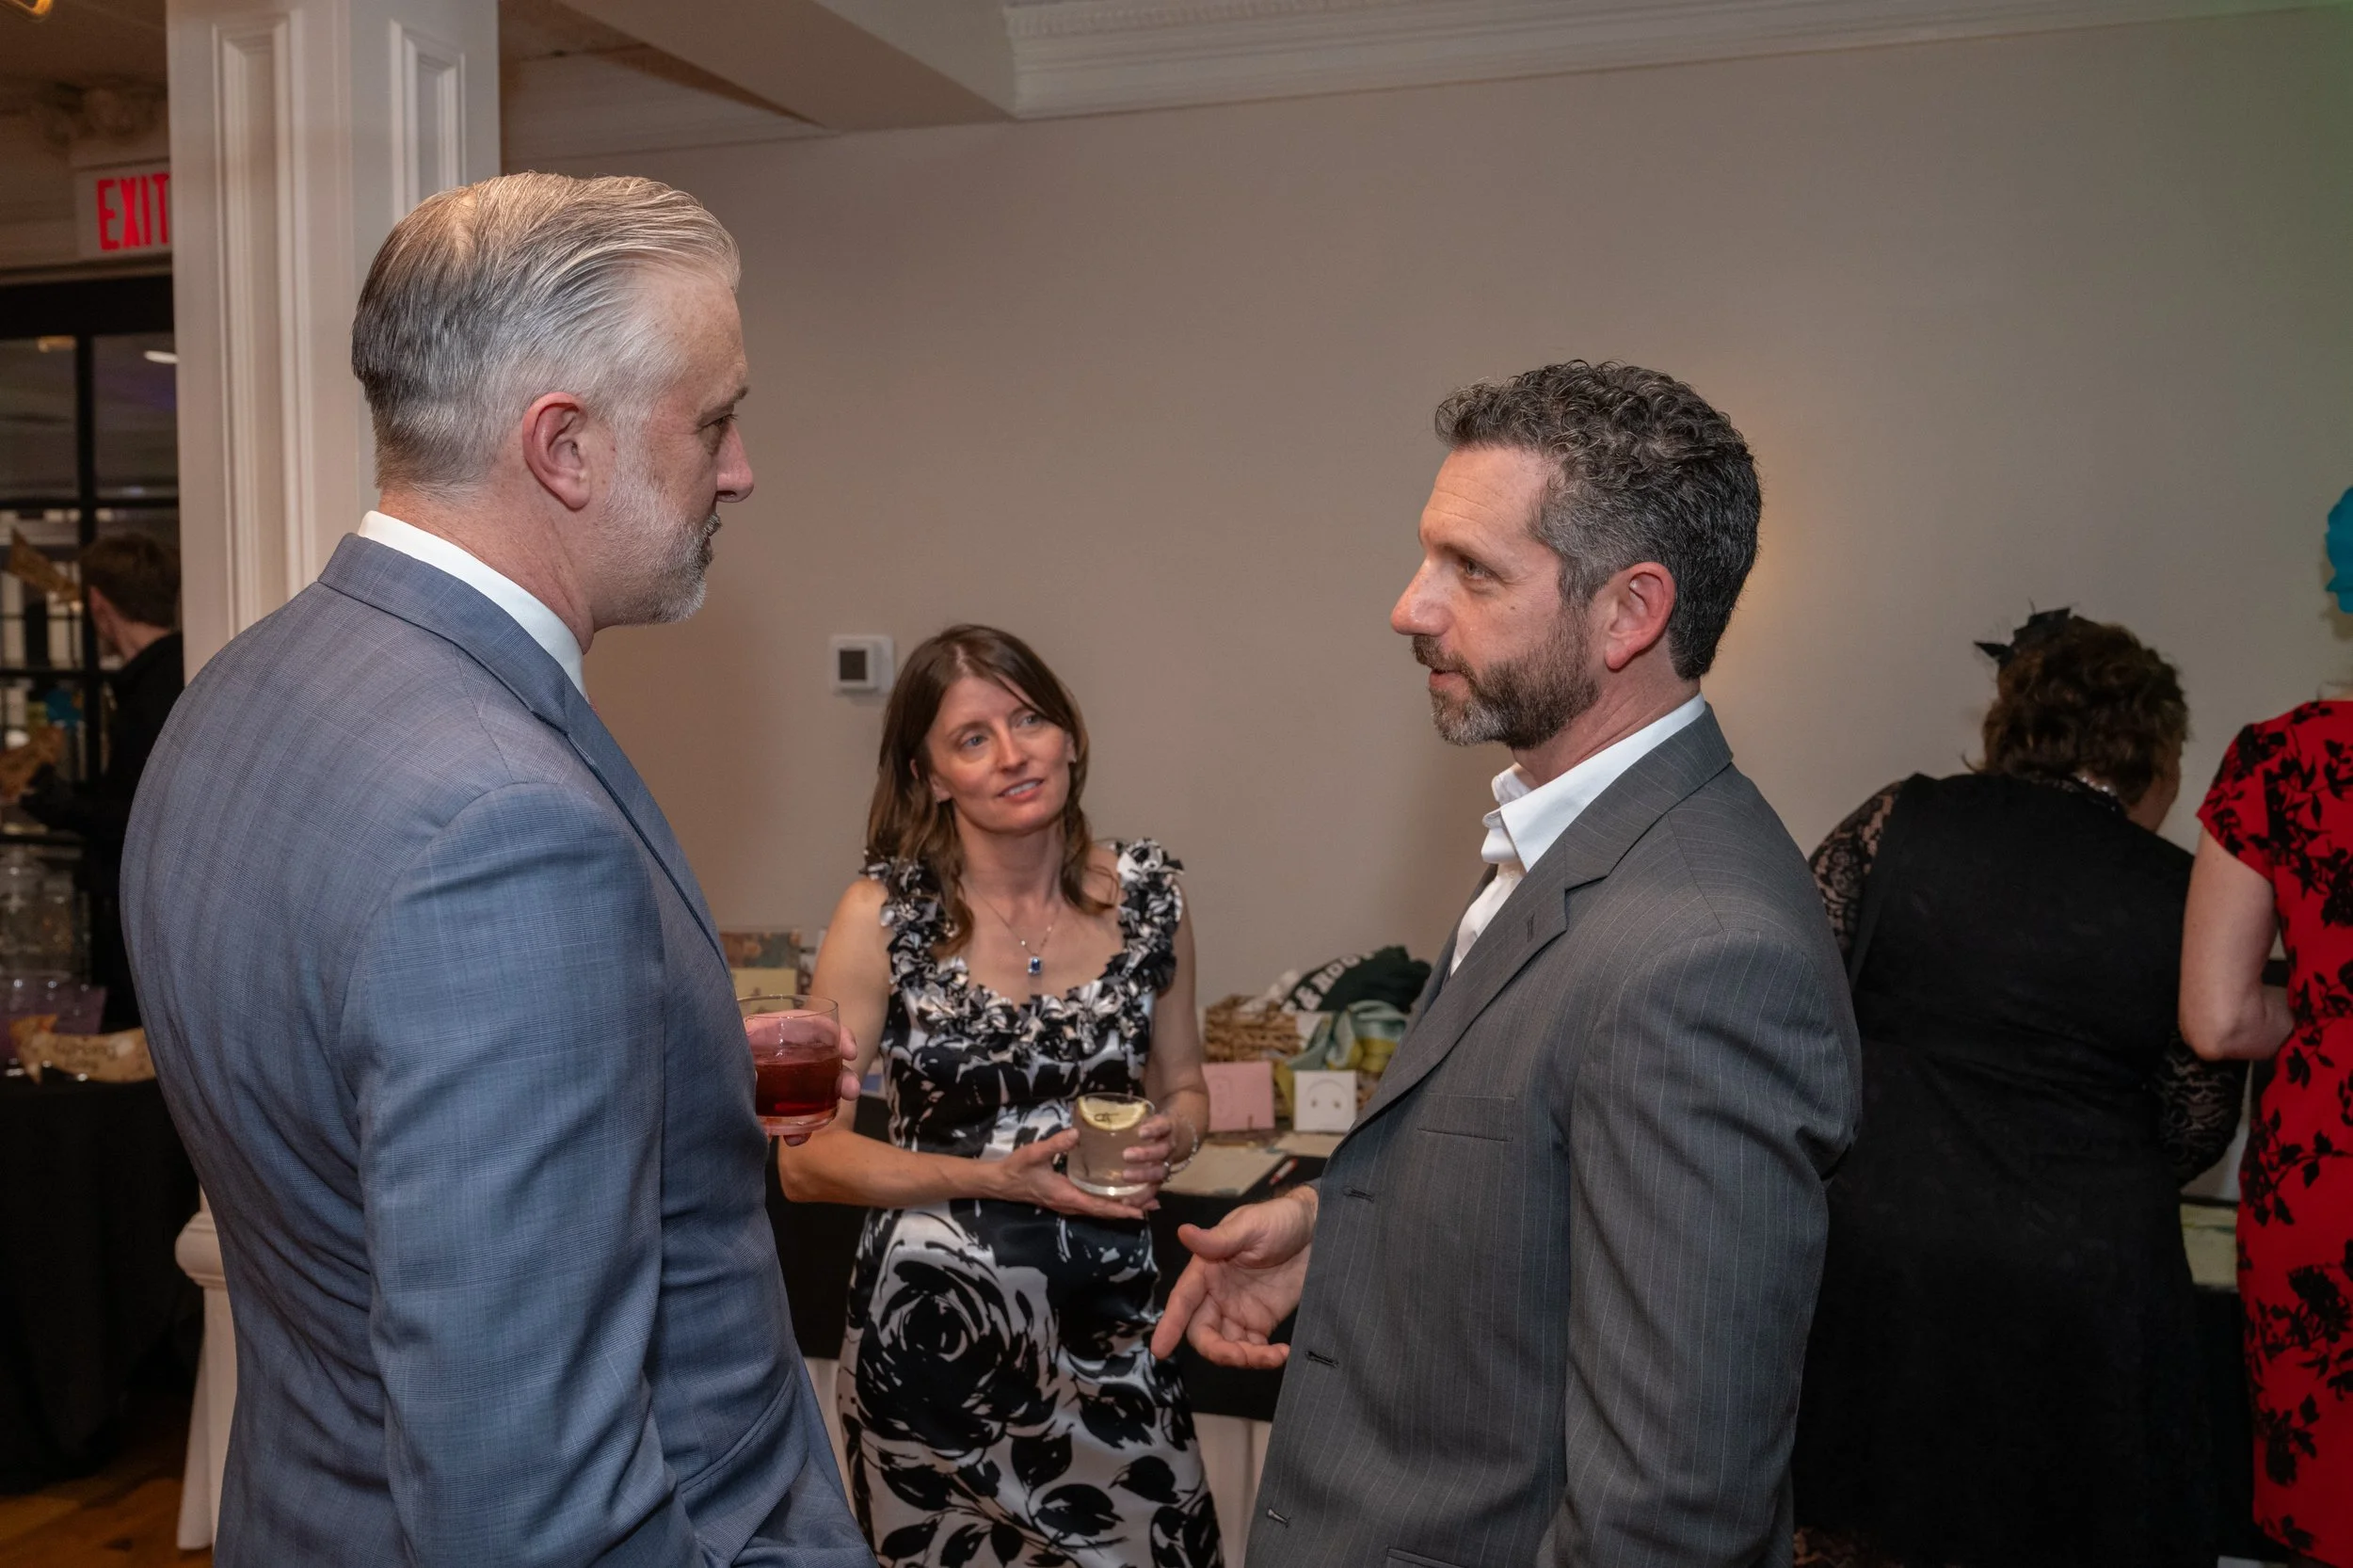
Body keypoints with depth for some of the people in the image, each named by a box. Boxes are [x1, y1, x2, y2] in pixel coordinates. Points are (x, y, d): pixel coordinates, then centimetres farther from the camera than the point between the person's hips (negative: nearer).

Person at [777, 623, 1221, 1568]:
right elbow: (806, 1159, -8)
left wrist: (1171, 1135, -10)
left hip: (1110, 1314, 2)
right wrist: (992, 1177, -18)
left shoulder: (1149, 895, -2)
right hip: (934, 1319, -2)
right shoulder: (884, 914, -11)